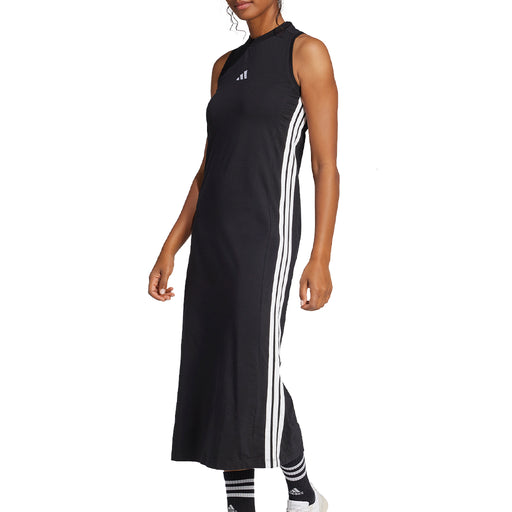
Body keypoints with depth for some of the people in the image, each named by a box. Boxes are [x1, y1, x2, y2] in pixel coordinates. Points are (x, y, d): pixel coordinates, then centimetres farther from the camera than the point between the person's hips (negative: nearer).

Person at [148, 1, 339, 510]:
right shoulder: (227, 66, 17)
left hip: (266, 232, -7)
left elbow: (326, 165, -8)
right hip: (213, 236, 7)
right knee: (215, 370, 4)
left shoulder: (308, 52, -3)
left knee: (255, 370, -11)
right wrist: (169, 249, 11)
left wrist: (321, 259, -15)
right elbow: (208, 170, 16)